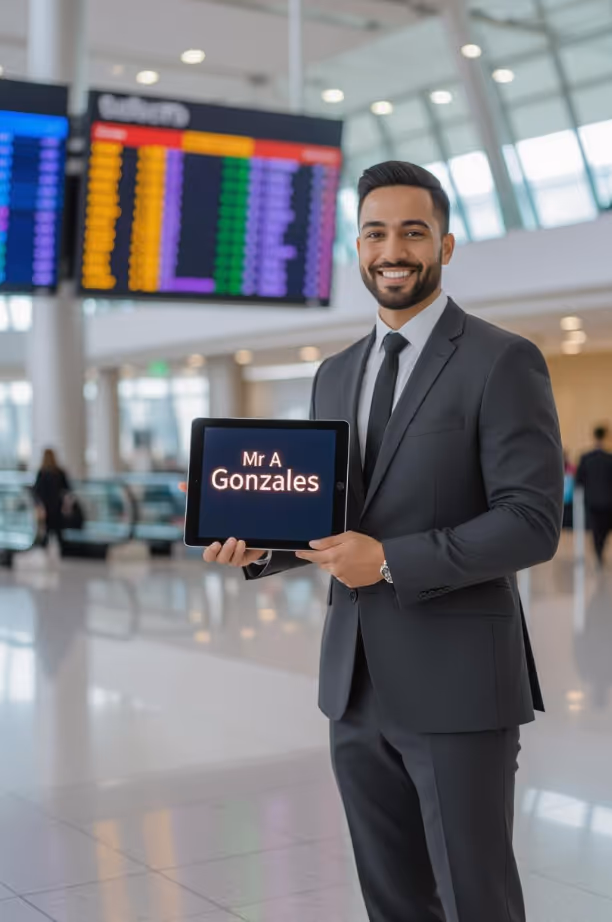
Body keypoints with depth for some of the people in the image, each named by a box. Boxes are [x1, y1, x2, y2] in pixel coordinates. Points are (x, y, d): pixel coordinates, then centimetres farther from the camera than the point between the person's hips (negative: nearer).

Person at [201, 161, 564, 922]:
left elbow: (533, 523, -14)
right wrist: (260, 543, -3)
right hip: (356, 683, 6)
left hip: (457, 683, -6)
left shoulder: (503, 361, -8)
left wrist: (389, 560, -20)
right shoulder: (336, 375, 13)